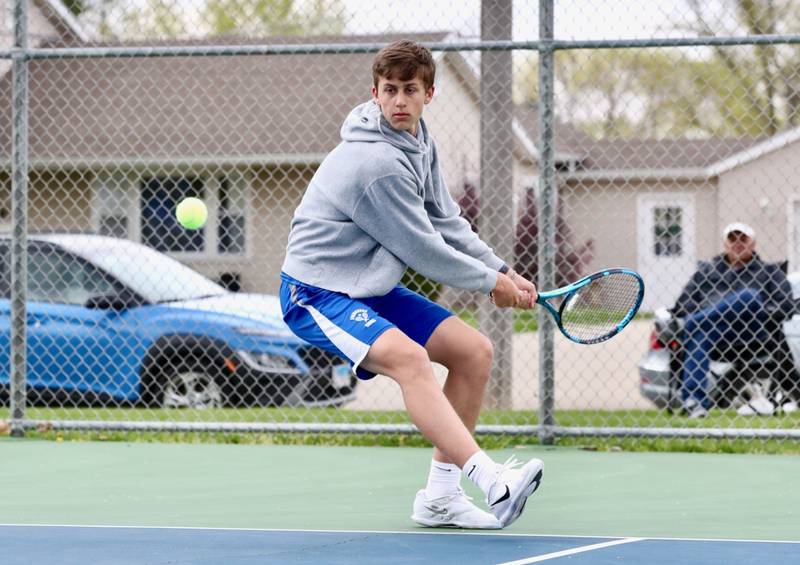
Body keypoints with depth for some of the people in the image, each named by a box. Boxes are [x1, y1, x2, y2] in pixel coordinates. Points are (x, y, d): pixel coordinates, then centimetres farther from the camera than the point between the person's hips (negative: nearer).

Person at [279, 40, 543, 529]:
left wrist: (502, 271, 6)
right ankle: (490, 478, -49)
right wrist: (490, 282, -4)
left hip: (372, 287, 10)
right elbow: (423, 250, -18)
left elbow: (447, 223, 16)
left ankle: (440, 494, 7)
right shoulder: (378, 163, -24)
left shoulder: (420, 141, 6)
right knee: (408, 358, -34)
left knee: (475, 351, 4)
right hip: (316, 291, -10)